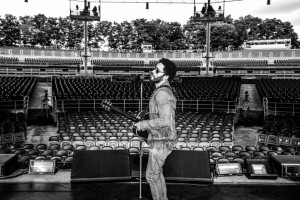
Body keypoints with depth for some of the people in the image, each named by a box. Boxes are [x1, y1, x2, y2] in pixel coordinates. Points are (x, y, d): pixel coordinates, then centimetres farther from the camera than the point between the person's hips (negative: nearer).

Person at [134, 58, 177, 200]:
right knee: (157, 173, 22)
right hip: (161, 140, 10)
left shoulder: (162, 93, -22)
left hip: (161, 142, -10)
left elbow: (165, 121, -31)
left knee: (152, 175, 4)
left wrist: (143, 125, -20)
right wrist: (145, 124, 14)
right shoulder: (165, 91, 10)